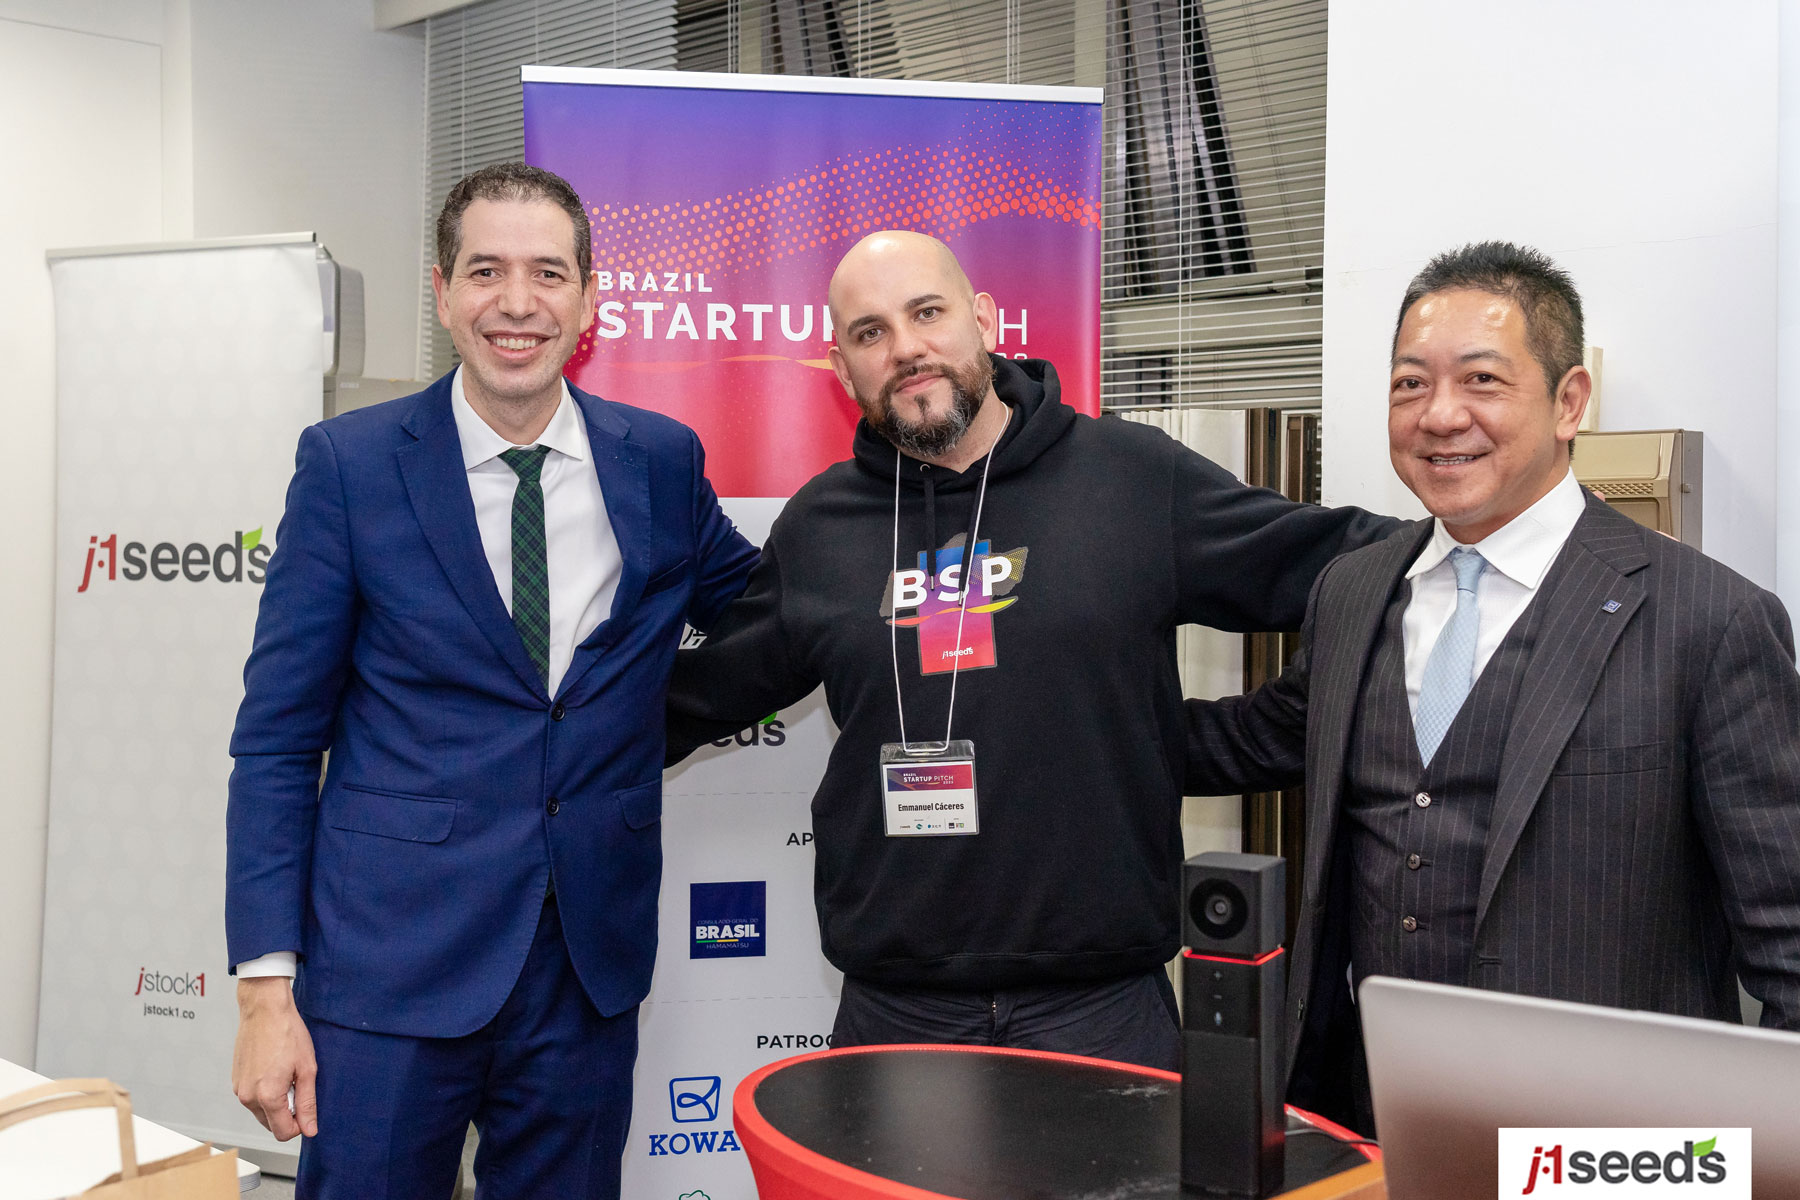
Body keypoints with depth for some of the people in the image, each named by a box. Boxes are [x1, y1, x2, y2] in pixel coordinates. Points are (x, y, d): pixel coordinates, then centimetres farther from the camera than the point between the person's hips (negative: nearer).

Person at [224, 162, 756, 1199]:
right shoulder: (350, 463, -4)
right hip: (391, 958, -2)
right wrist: (266, 986, -8)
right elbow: (277, 736, -3)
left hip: (592, 959, 3)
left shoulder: (663, 461, 3)